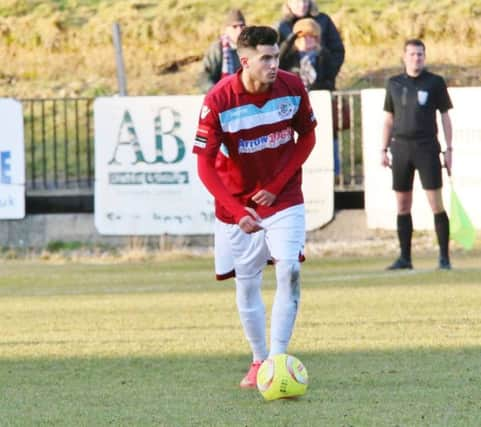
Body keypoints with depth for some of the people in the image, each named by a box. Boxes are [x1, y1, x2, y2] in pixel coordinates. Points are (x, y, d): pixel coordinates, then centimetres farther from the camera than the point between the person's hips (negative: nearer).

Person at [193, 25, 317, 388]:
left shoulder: (292, 87, -12)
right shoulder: (218, 101, -20)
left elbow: (307, 137, 2)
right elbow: (205, 165, -17)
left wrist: (277, 186, -7)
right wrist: (237, 211, -27)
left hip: (284, 199, 1)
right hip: (237, 204, -1)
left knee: (290, 270, -18)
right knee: (246, 284, 7)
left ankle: (277, 359, -15)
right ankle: (259, 362, 24)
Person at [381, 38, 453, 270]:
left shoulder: (435, 82, 3)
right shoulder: (394, 84, 11)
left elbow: (445, 117, 5)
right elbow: (388, 119, 16)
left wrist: (449, 149, -1)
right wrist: (384, 149, 10)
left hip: (427, 147, -3)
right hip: (401, 147, 3)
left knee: (436, 203, -8)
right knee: (402, 205, 4)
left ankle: (444, 257, -5)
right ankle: (405, 258, 9)